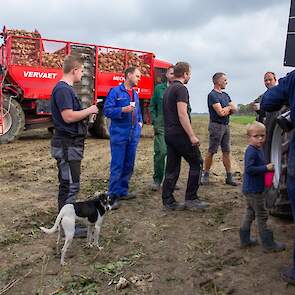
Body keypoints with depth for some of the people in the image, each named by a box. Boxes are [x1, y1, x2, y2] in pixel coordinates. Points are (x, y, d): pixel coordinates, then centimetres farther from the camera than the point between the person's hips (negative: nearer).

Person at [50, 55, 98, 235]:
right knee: (70, 185, -3)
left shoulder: (67, 88, 15)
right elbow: (68, 117, -24)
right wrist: (89, 111, -13)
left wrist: (88, 112, 8)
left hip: (71, 143, 10)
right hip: (67, 144, -10)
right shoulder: (62, 89, -16)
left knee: (68, 184, 17)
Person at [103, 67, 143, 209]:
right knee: (117, 166, -6)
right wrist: (122, 110, -21)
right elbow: (107, 110, -10)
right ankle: (113, 196, 2)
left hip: (133, 135, 7)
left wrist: (140, 122, 11)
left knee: (129, 165, 12)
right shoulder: (115, 91, -4)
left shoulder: (135, 94, 17)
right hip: (119, 134, -7)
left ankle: (123, 191, 24)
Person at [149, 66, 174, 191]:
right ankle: (157, 180, 4)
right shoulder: (159, 88, 8)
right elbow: (152, 106, 9)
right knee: (160, 152, -8)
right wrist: (154, 122, 0)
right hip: (161, 126, -1)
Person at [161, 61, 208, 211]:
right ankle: (191, 199, 5)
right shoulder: (181, 88, -11)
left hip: (169, 133, 9)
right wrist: (192, 136, -19)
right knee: (196, 162, 3)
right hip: (180, 133, -9)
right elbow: (182, 114, -20)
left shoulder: (168, 89, 18)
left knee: (172, 169, 9)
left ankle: (168, 202, 12)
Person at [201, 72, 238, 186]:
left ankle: (229, 176, 12)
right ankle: (205, 174, 9)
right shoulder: (212, 95, -10)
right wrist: (228, 108, 2)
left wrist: (225, 109, -8)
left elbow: (234, 109, 11)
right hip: (216, 125, -8)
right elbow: (221, 113, -17)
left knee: (227, 151, 8)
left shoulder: (225, 95, 17)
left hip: (226, 125, 8)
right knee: (211, 151, -2)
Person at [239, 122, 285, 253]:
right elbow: (249, 169, -28)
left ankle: (245, 239, 28)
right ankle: (268, 244, 12)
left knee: (250, 214, 17)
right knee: (261, 216, 1)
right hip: (253, 190, -10)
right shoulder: (251, 151, -21)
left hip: (256, 189, 10)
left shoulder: (258, 149, 9)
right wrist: (266, 168, -25)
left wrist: (269, 167, 5)